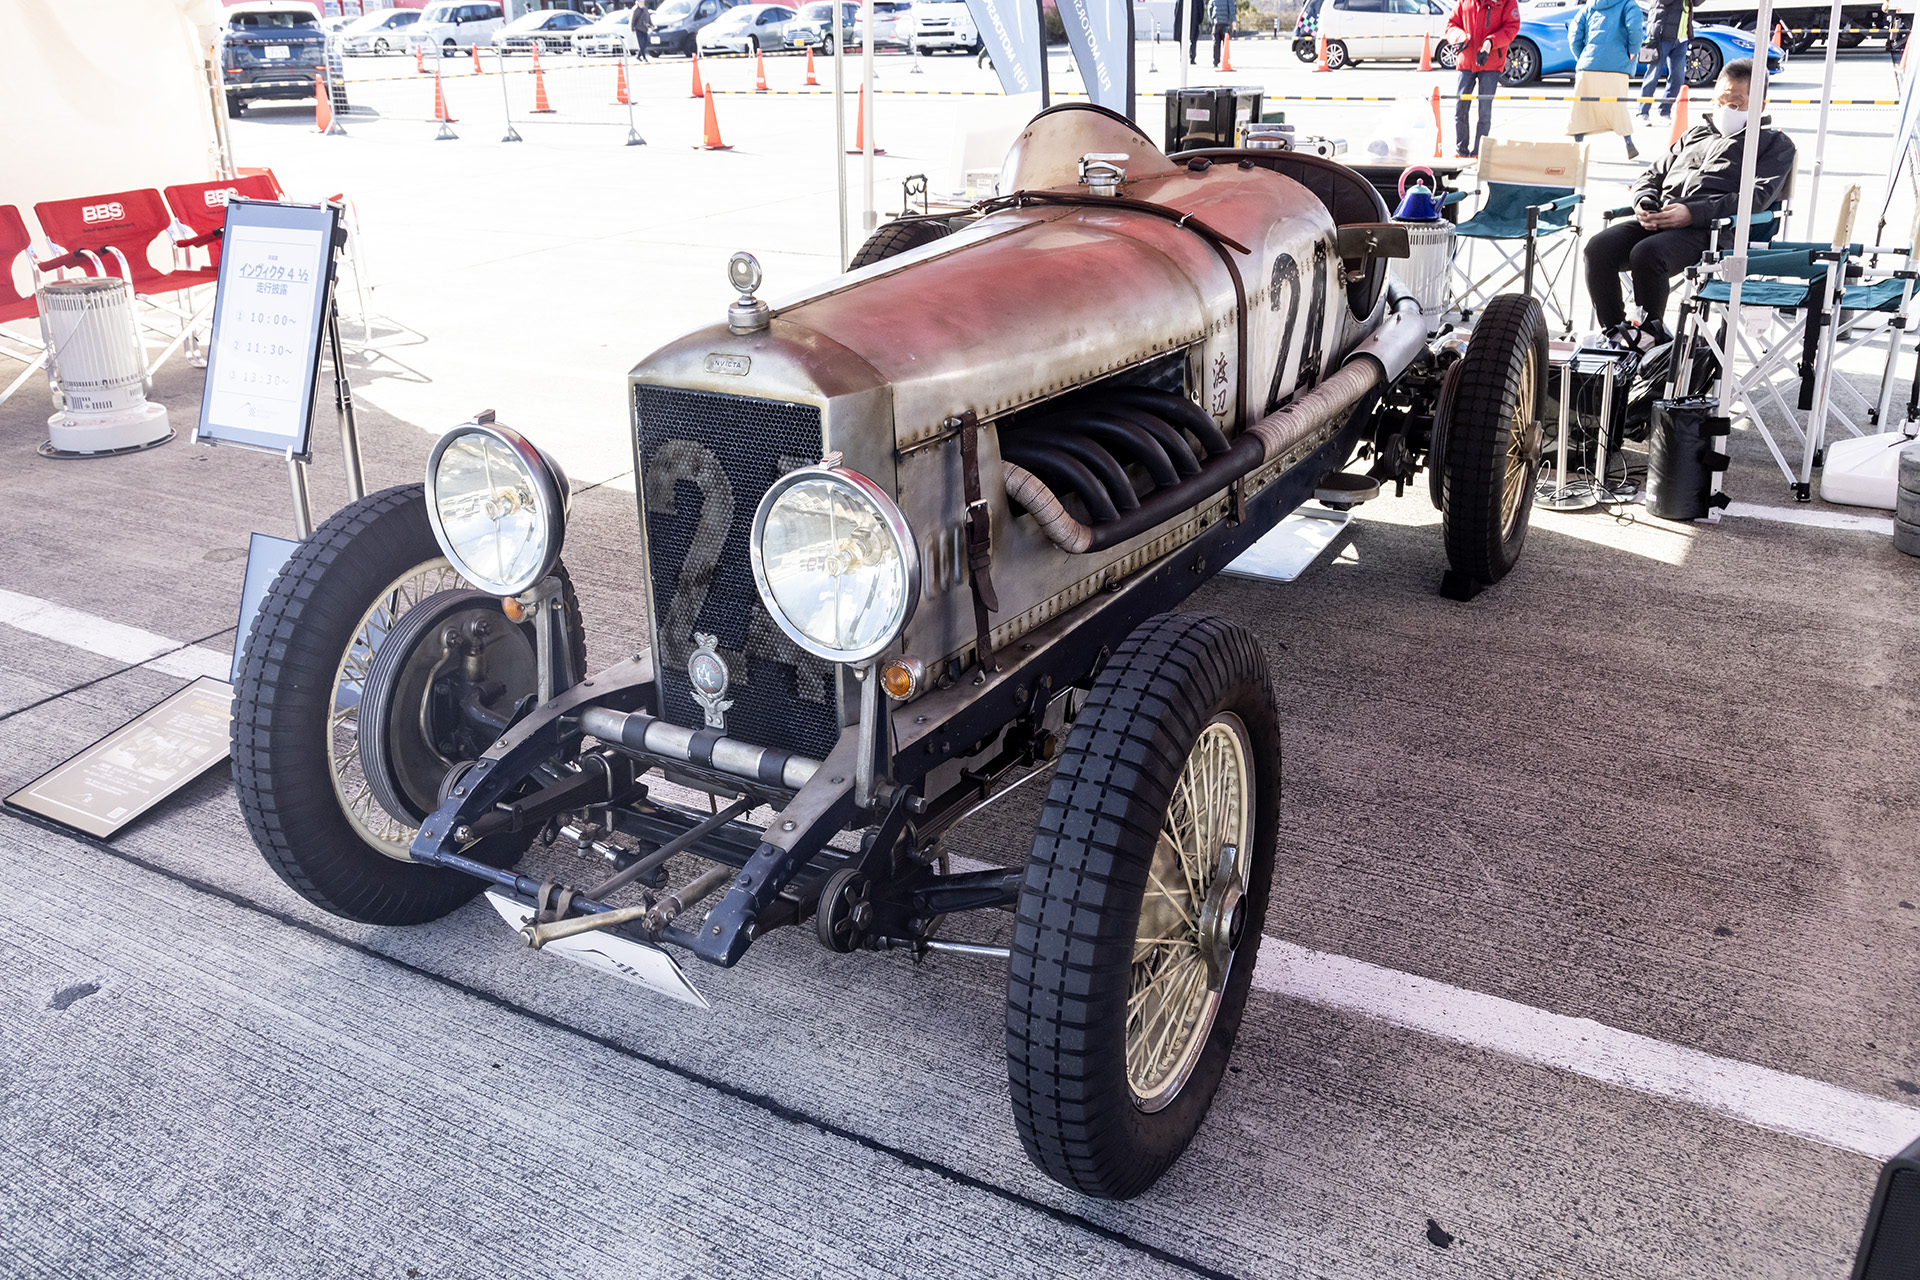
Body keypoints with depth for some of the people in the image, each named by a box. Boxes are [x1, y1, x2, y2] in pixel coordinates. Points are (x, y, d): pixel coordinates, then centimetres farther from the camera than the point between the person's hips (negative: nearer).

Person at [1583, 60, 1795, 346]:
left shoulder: (1775, 144, 15)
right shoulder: (1696, 134, 33)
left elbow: (1757, 196, -3)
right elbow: (1652, 175, 31)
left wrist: (1692, 213, -17)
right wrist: (1643, 202, 3)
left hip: (1711, 228, -6)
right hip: (1658, 221, 6)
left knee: (1647, 253, -36)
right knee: (1599, 247, -24)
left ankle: (1652, 332, -16)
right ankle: (1614, 331, -13)